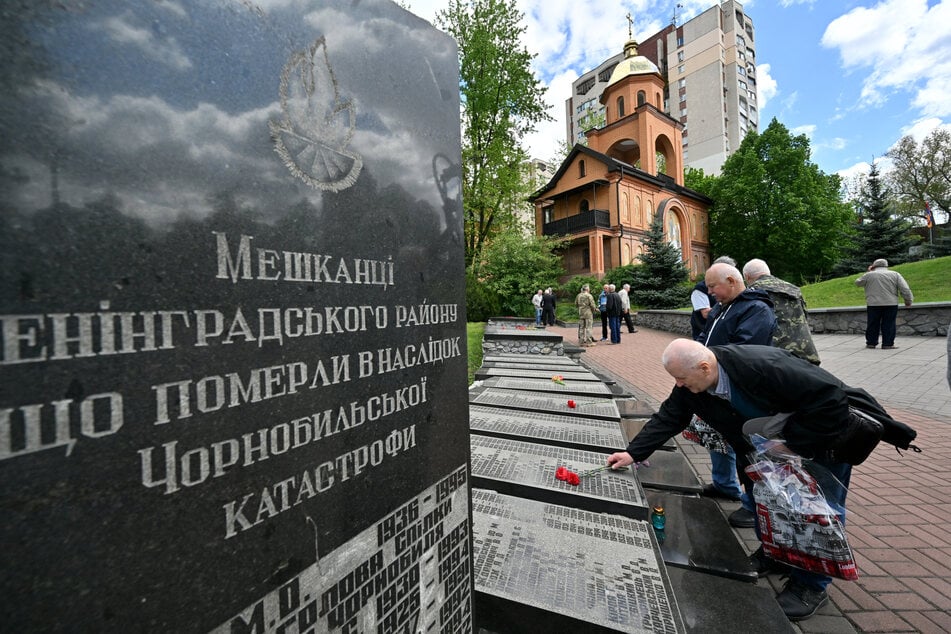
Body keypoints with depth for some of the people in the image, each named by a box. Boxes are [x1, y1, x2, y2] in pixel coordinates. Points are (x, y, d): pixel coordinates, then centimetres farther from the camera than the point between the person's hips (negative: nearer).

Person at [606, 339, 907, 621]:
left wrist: (791, 445, -27)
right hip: (776, 438, 6)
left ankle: (812, 584, 17)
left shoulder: (764, 366, -42)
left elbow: (831, 398, -34)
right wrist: (633, 453, -18)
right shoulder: (691, 383, -21)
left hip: (828, 428, -6)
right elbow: (669, 417, -14)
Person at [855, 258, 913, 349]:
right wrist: (908, 301, 11)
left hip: (873, 304, -1)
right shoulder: (895, 274, 5)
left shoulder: (868, 275, 0)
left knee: (872, 325, 7)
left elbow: (858, 283, 17)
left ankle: (871, 343, 11)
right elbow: (905, 289, 2)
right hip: (891, 304, 1)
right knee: (889, 325, 4)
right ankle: (888, 344, 4)